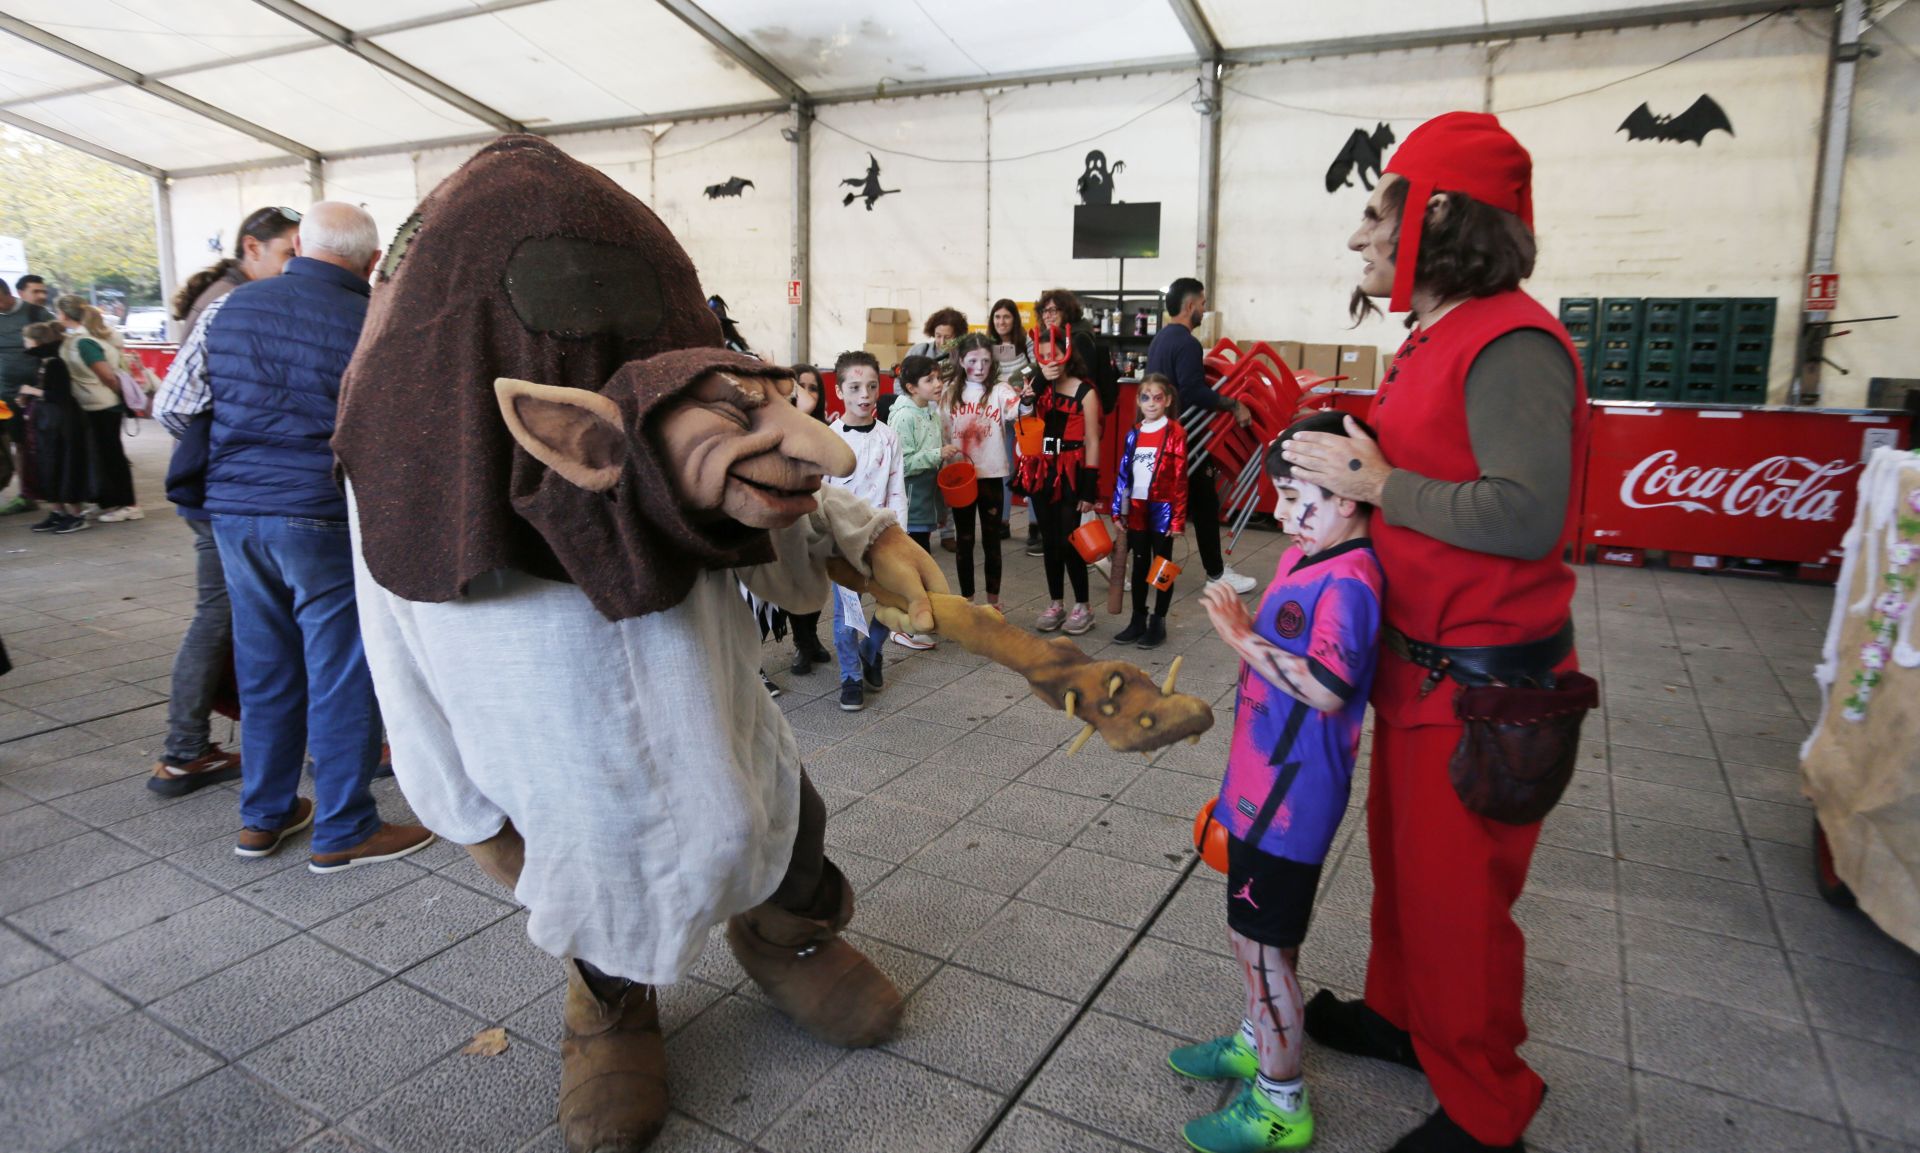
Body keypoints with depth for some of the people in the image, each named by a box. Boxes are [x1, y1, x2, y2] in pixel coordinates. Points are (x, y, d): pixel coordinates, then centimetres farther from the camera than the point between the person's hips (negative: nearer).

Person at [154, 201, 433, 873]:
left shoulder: (228, 308, 5)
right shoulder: (372, 325, -10)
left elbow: (171, 409, 9)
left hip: (234, 511, 6)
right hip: (325, 517, -5)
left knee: (265, 670, 16)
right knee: (341, 675, 3)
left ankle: (263, 817, 27)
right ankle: (343, 831, 12)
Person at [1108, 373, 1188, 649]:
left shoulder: (1175, 433, -7)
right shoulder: (1133, 434, 8)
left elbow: (1180, 478, -9)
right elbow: (1123, 474, 10)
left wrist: (1178, 518, -12)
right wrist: (1118, 511, 7)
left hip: (1162, 511, -5)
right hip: (1136, 511, 5)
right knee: (1140, 565, 13)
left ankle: (1158, 623, 15)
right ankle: (1138, 620, 23)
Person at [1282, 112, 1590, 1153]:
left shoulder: (1509, 343, -19)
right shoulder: (1436, 340, 11)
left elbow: (1527, 516, -29)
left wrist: (1378, 483, -21)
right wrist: (1348, 468, 2)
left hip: (1481, 679, -9)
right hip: (1417, 662, 9)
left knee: (1455, 891, 4)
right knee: (1401, 852, 22)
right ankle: (1400, 1013, 44)